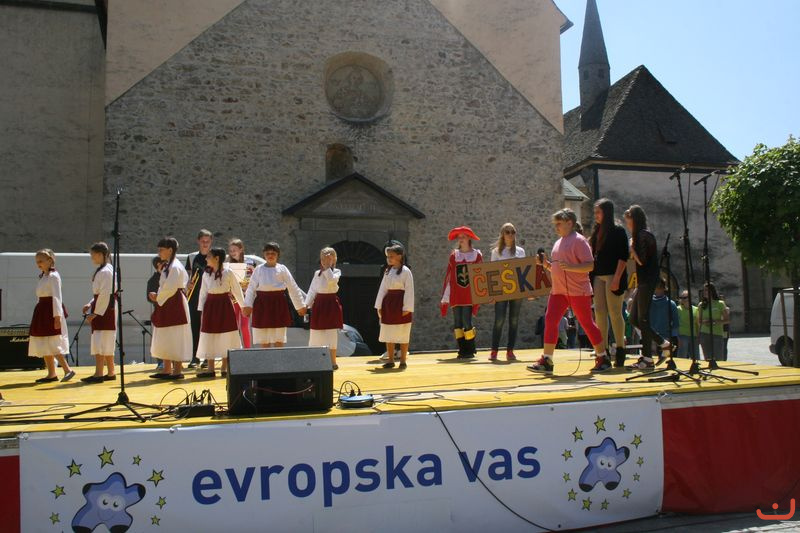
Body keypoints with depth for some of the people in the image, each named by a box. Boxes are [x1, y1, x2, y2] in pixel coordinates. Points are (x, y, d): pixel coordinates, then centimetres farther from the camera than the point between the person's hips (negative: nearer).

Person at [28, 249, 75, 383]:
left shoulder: (53, 276, -11)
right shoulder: (42, 276, 15)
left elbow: (57, 297, -17)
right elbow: (40, 297, 17)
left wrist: (57, 316, -21)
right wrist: (39, 315, 16)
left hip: (51, 312, -9)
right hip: (42, 312, 9)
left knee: (52, 344, -11)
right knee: (43, 346, 10)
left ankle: (68, 370, -8)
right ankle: (51, 374, 15)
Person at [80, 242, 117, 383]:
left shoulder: (105, 271, -16)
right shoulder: (102, 270, 15)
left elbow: (105, 294, -20)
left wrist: (95, 312, -18)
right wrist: (90, 304, 10)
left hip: (105, 310, -10)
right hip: (103, 310, 10)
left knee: (100, 343, -9)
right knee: (106, 344, 13)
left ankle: (98, 374, -7)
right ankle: (111, 373, 19)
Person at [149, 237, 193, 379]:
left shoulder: (175, 267, -15)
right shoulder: (167, 266, 15)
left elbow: (170, 289, -20)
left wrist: (158, 297, -10)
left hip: (174, 305, -10)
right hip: (167, 305, 10)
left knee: (175, 338, -5)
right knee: (166, 339, 13)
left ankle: (178, 370, 1)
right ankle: (167, 369, 20)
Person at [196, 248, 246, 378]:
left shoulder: (228, 273, -8)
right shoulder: (206, 274, 4)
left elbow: (237, 290, -2)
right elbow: (203, 292, 10)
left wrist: (244, 306, 0)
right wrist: (201, 309, 6)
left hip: (224, 306, -4)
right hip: (210, 306, 4)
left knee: (225, 338, 2)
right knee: (209, 337, 5)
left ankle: (225, 368, 12)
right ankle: (210, 369, 12)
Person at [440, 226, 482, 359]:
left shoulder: (477, 255, 3)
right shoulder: (453, 255, 9)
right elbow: (448, 276, 8)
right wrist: (444, 297, 6)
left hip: (470, 295, -3)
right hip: (456, 295, 3)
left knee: (467, 322, -9)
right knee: (457, 323, 2)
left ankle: (470, 350, 6)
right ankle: (462, 350, 11)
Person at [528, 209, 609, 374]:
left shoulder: (579, 240, -9)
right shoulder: (558, 243, 16)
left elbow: (590, 266, -17)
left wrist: (570, 266, -28)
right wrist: (546, 263, 4)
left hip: (578, 291, -7)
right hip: (558, 290, 8)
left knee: (587, 323, 1)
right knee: (550, 321, -2)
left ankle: (603, 358, 15)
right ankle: (546, 361, 1)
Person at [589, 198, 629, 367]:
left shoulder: (618, 231, -5)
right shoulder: (596, 231, 14)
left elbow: (624, 256, -11)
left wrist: (617, 278, -18)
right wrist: (592, 276, 7)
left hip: (613, 276, -6)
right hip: (598, 276, 6)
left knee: (614, 313, -4)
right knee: (599, 312, 3)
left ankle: (620, 350, 7)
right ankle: (603, 350, 9)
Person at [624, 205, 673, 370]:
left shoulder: (644, 235, -12)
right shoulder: (640, 236, 18)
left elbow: (642, 261, -18)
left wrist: (631, 248, -8)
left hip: (647, 281, -10)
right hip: (642, 282, 10)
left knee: (642, 319, -7)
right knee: (634, 318, 10)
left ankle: (647, 358, -3)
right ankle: (663, 343, 18)